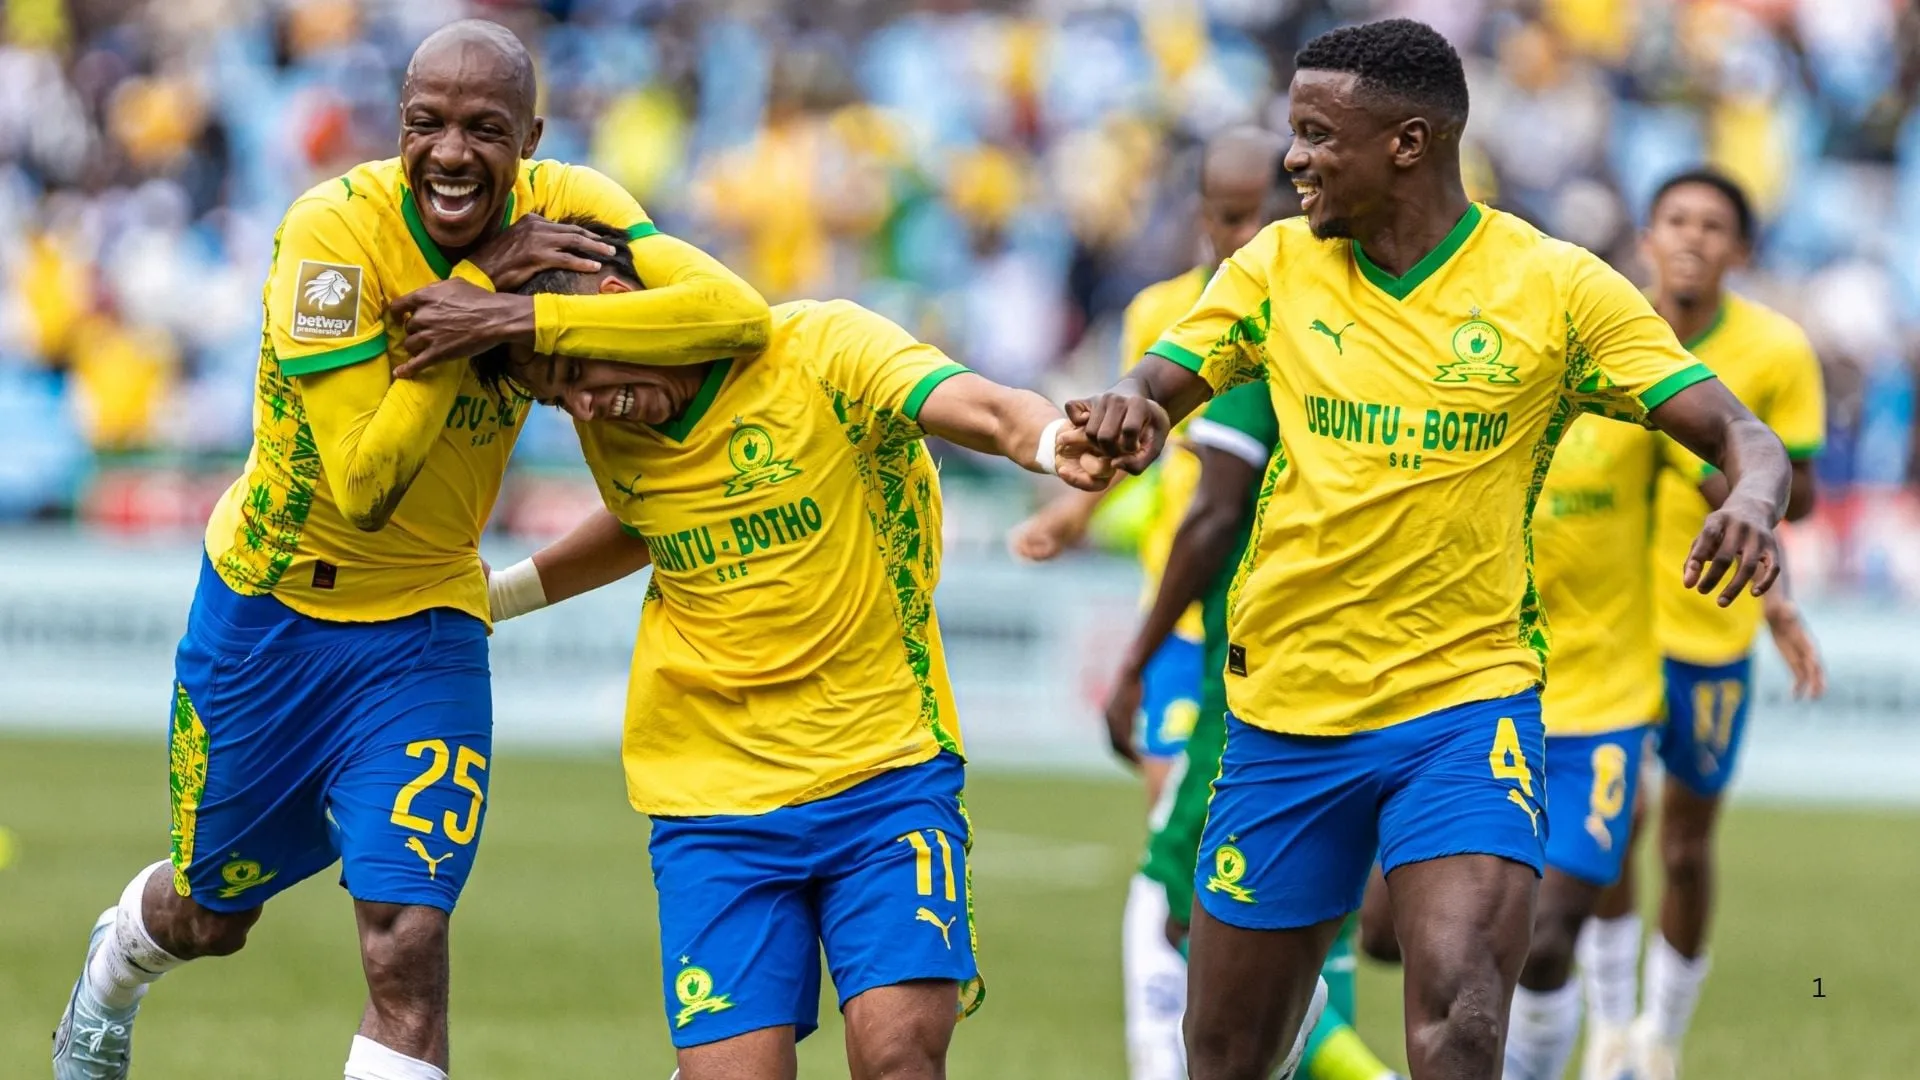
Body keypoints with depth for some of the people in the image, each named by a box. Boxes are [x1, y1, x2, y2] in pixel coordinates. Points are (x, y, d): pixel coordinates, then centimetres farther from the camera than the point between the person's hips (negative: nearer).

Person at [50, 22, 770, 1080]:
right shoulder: (333, 227, -27)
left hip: (424, 630, 1)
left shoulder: (565, 207, -16)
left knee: (407, 943, -17)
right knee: (210, 919, 21)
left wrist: (523, 317, -39)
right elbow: (364, 481, -31)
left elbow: (739, 312, -31)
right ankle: (115, 962, 56)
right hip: (267, 602, -1)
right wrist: (482, 280, -34)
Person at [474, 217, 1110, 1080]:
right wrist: (500, 594, 26)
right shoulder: (612, 433, 5)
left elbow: (980, 409, -29)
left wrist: (1055, 443, -50)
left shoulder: (821, 351, -11)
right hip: (713, 802, 4)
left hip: (886, 771, -3)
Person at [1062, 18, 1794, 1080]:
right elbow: (1149, 394, 3)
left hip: (1467, 703, -3)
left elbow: (1743, 440, -6)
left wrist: (1750, 502, -30)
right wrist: (1125, 410, -22)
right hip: (1285, 713, 3)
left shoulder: (1555, 285, -5)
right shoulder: (1279, 266, 4)